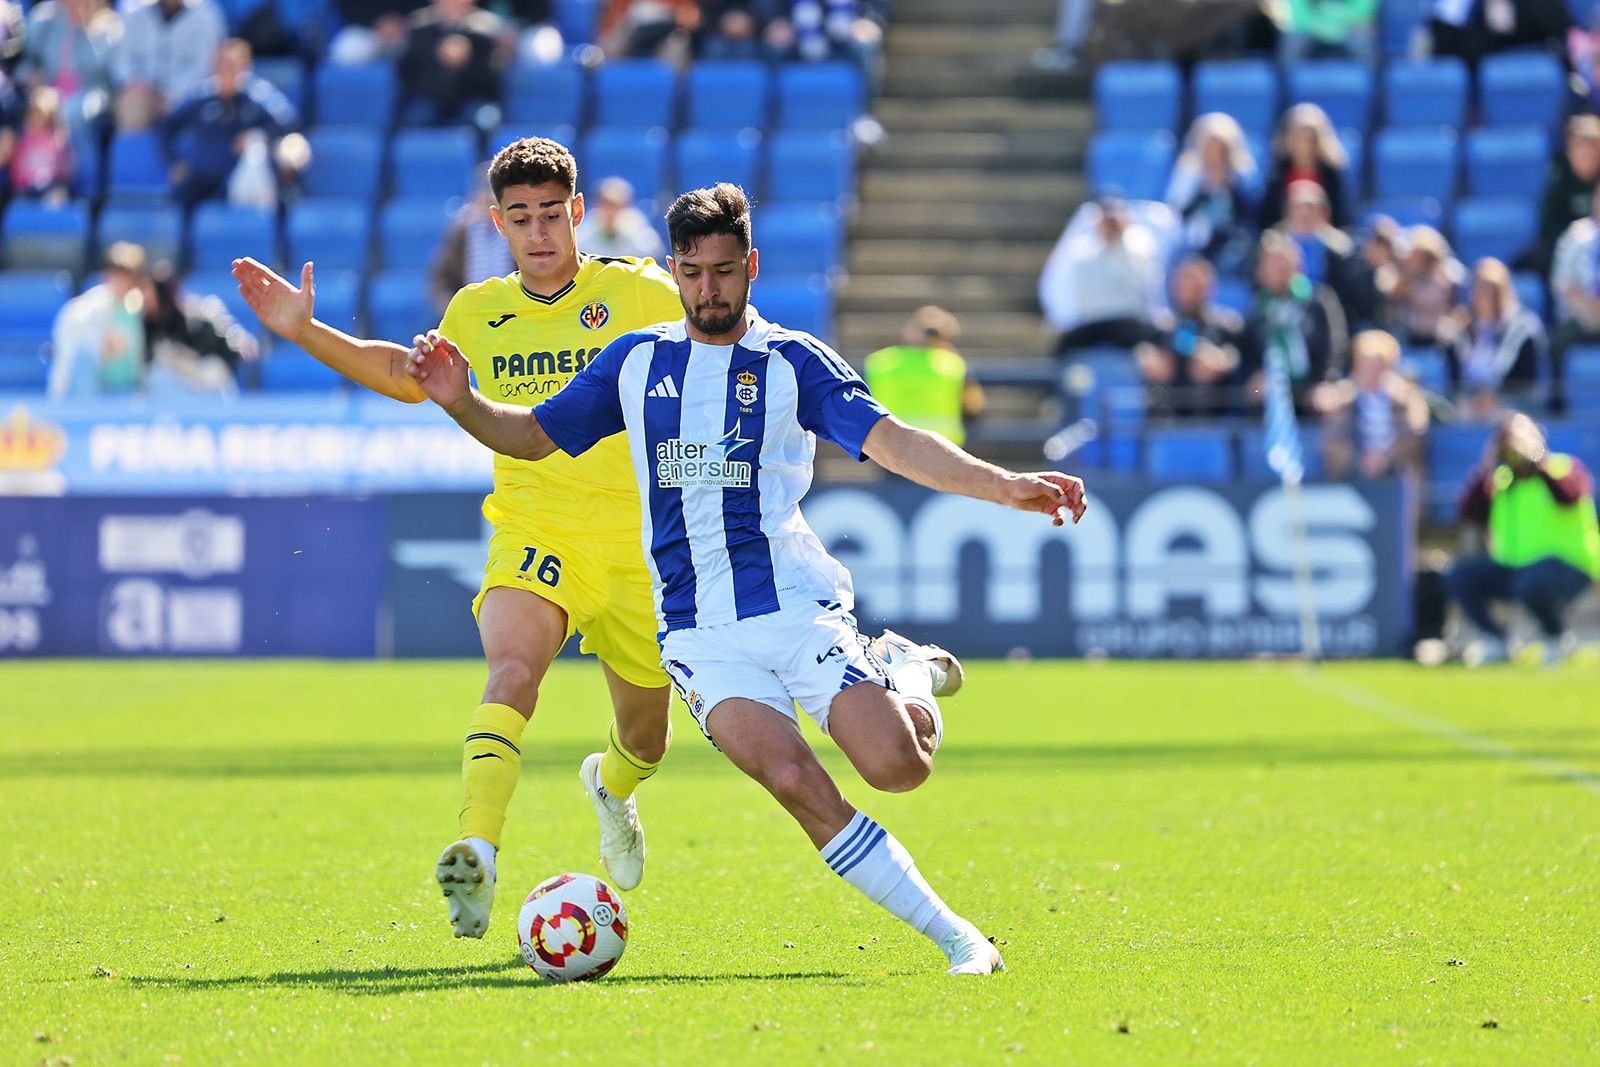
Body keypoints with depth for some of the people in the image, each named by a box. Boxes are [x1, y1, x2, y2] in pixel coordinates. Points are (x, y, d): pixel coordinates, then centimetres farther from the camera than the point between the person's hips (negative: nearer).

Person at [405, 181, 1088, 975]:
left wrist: (1003, 486, -22)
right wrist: (461, 403, -1)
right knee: (792, 780, -22)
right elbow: (534, 436, 19)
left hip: (796, 603, -1)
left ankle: (911, 678, 21)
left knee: (896, 767, -18)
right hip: (697, 629, 1)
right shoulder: (635, 361, 12)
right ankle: (954, 937, -14)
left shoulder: (792, 362, 3)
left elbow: (887, 439, -8)